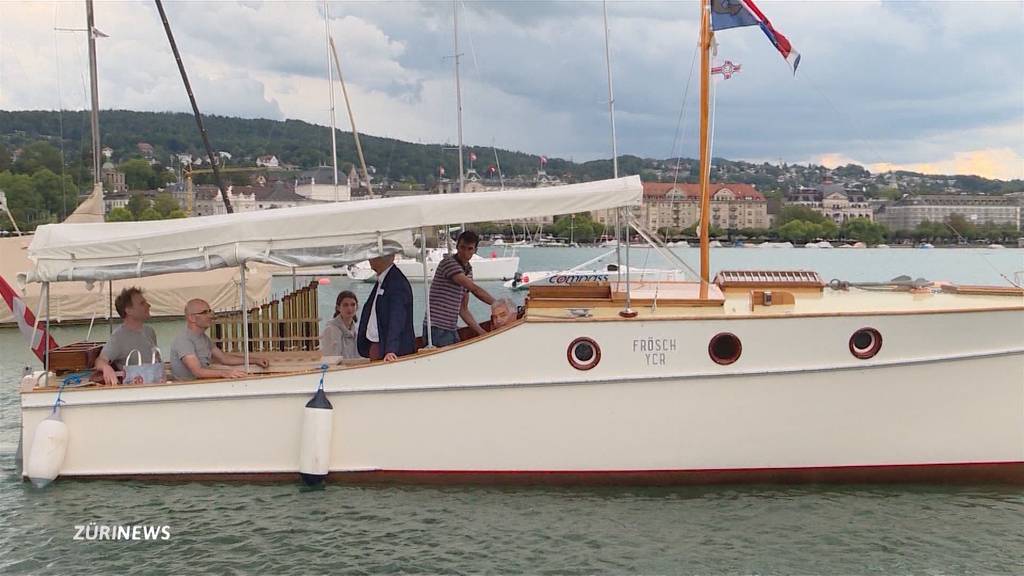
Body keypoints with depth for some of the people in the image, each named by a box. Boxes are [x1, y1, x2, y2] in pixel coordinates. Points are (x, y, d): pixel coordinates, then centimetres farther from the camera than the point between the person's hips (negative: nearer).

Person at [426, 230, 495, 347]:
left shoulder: (468, 271, 16)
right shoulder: (448, 262, -11)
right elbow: (475, 290, -18)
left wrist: (483, 333, 9)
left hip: (452, 329, 8)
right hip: (437, 329, -8)